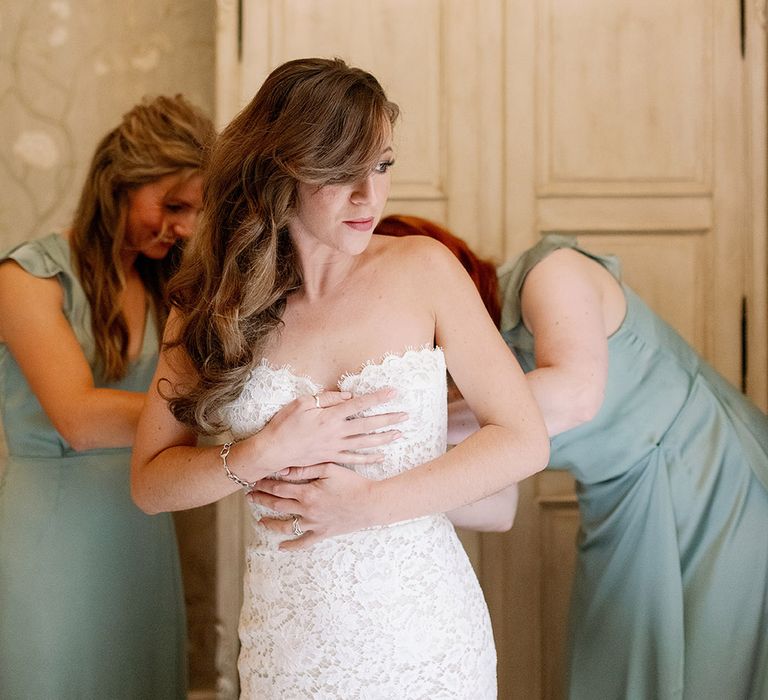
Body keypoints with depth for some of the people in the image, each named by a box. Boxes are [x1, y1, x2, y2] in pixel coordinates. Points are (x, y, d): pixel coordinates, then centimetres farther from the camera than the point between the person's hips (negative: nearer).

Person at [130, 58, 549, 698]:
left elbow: (525, 441, -9)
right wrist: (265, 454, -18)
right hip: (290, 642, 1)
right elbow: (150, 483, -2)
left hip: (428, 635, 0)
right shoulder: (215, 302, -4)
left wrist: (368, 503, -16)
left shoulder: (424, 271, -8)